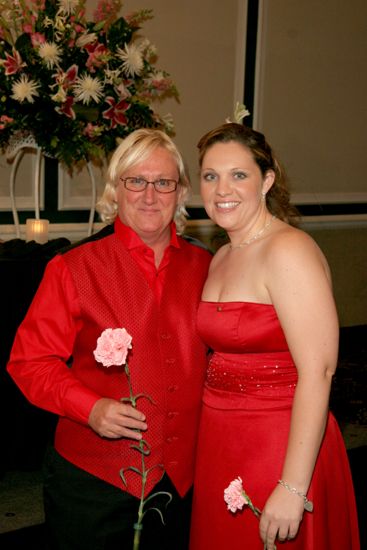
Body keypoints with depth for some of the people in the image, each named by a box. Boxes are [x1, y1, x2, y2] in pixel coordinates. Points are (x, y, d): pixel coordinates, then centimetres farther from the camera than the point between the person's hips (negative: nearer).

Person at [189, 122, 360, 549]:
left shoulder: (289, 250, -17)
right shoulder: (222, 258, 10)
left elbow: (317, 372, -23)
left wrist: (292, 488, -25)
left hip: (280, 447, -8)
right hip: (219, 446, 8)